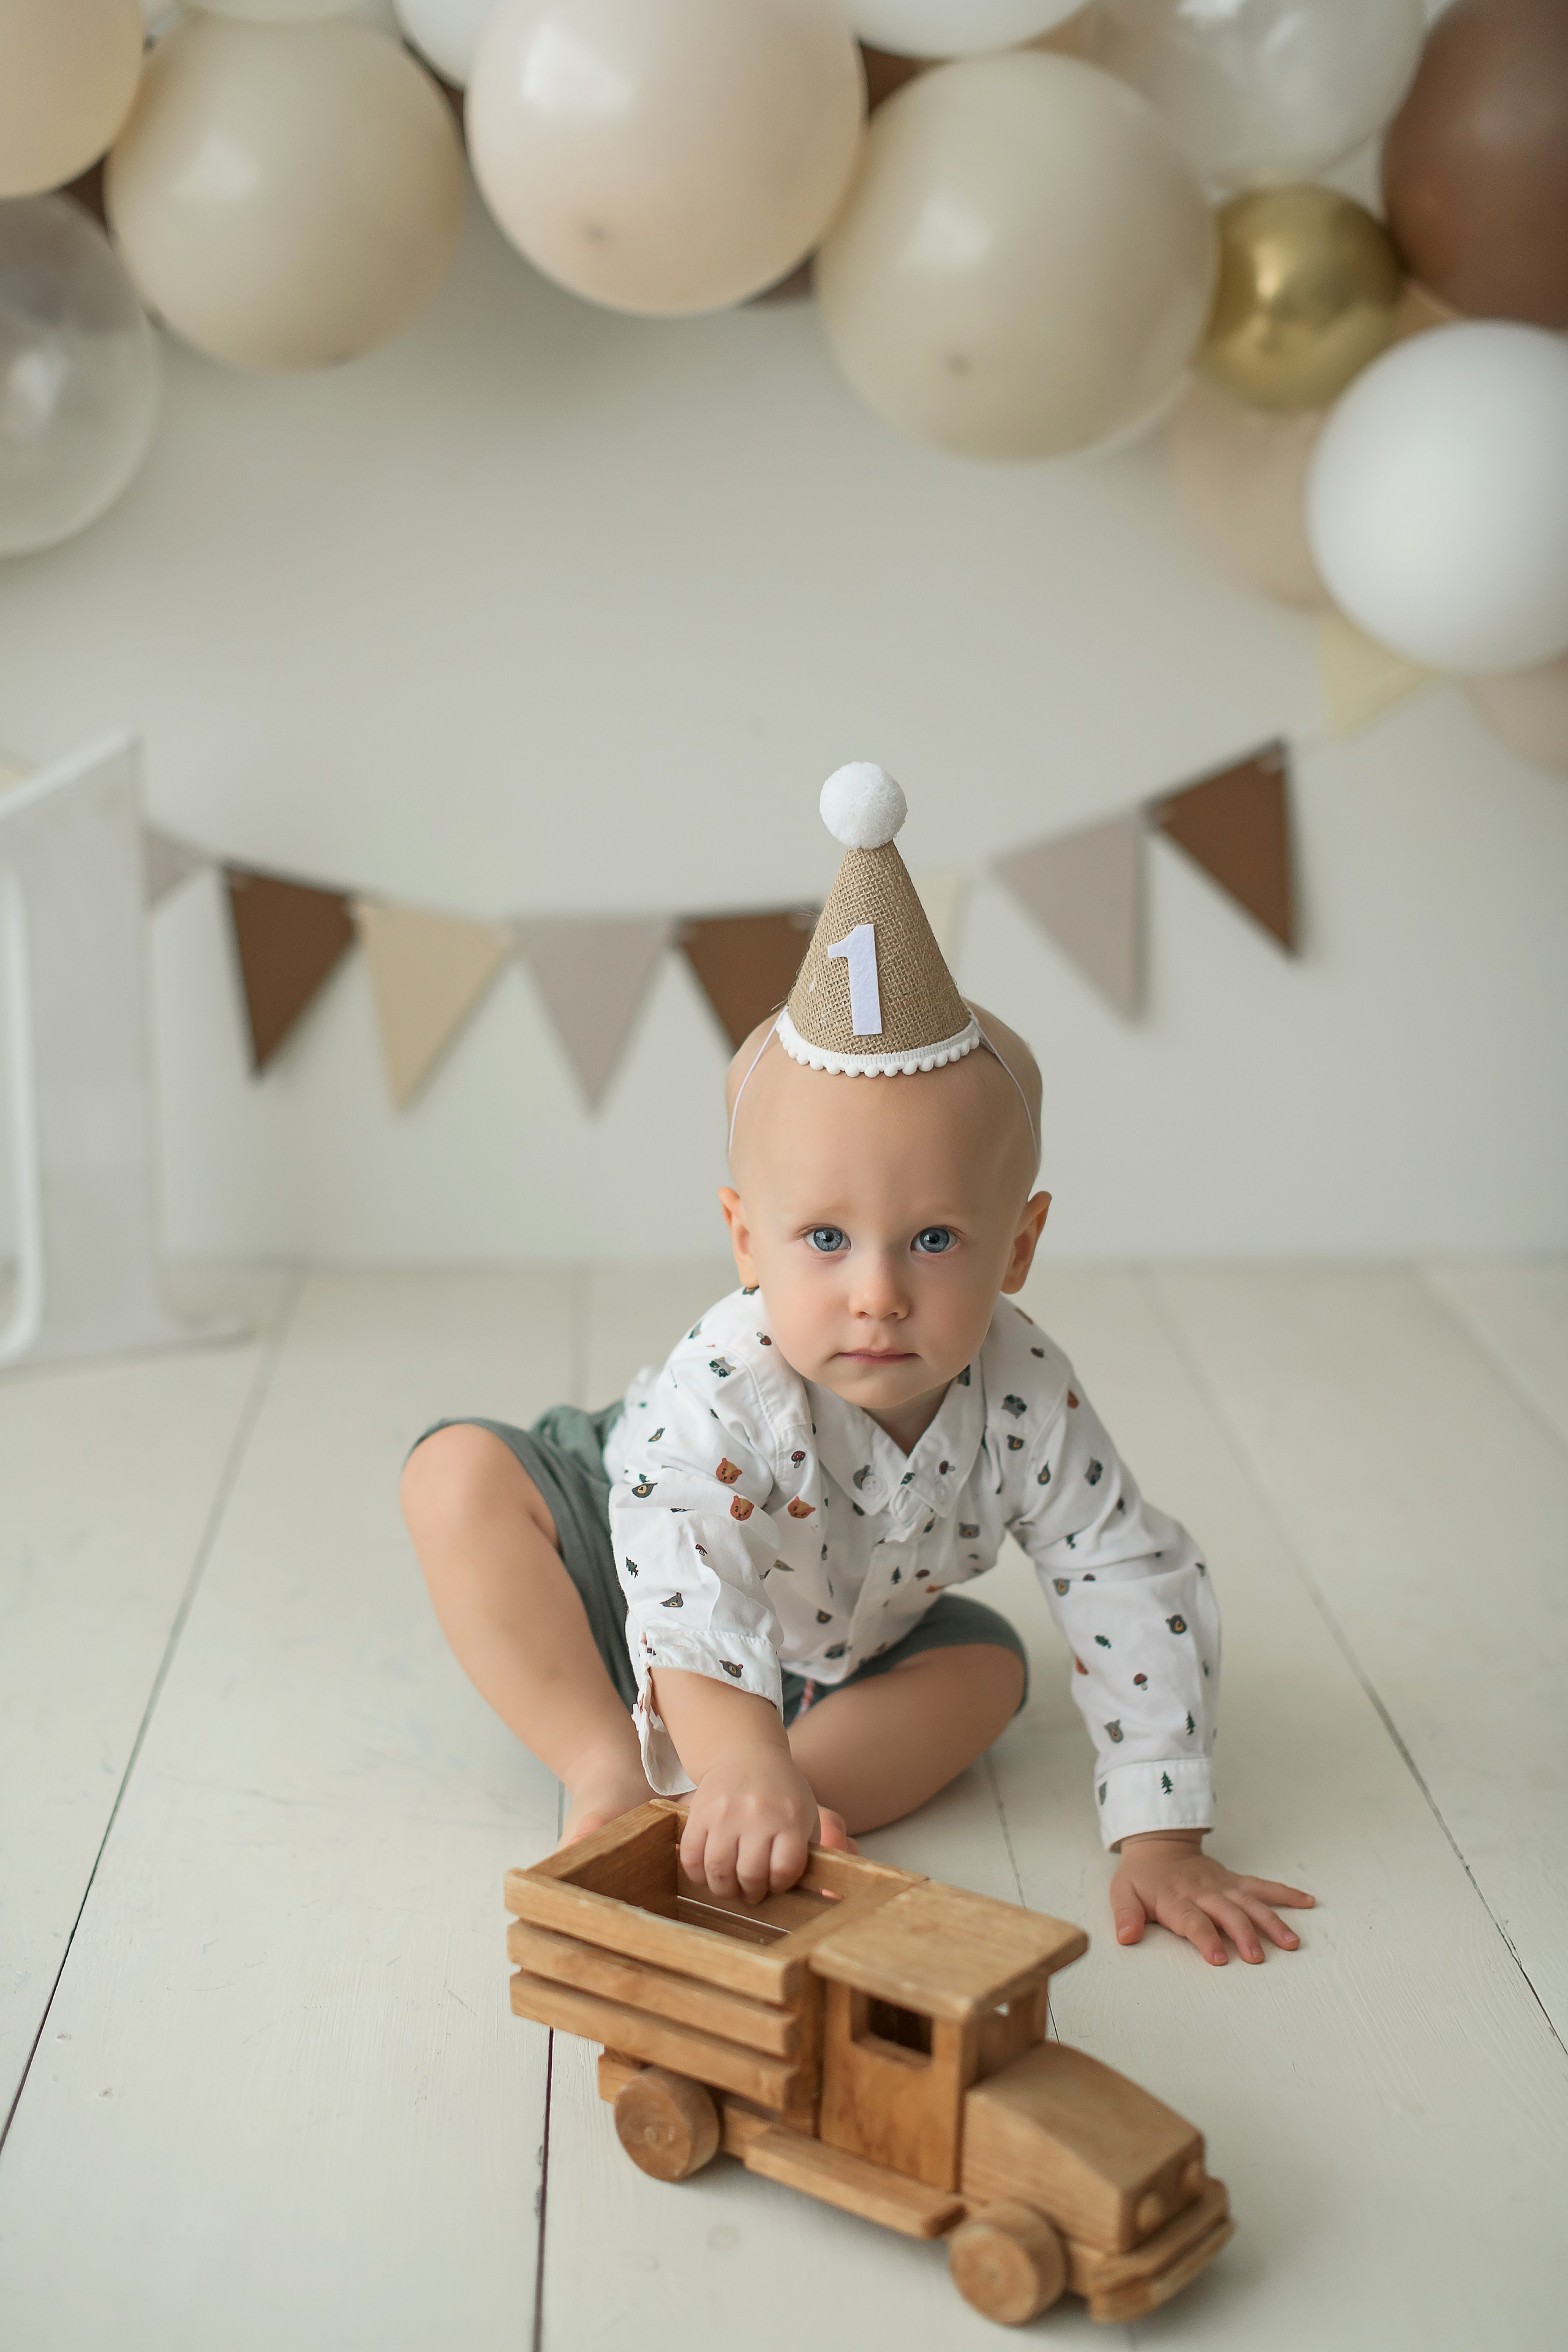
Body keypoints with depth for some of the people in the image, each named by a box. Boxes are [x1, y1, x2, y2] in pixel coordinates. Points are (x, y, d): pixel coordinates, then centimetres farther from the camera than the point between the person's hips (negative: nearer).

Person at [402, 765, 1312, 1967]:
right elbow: (687, 1577, -52)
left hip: (835, 1656, 4)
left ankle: (688, 1816, -24)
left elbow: (1141, 1594, -24)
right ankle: (609, 1771, -22)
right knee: (460, 1475, -23)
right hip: (629, 1612, -4)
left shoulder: (1026, 1400, -29)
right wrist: (740, 1758, -69)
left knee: (986, 1666, -15)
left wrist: (1164, 1840, -27)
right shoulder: (725, 1389, -39)